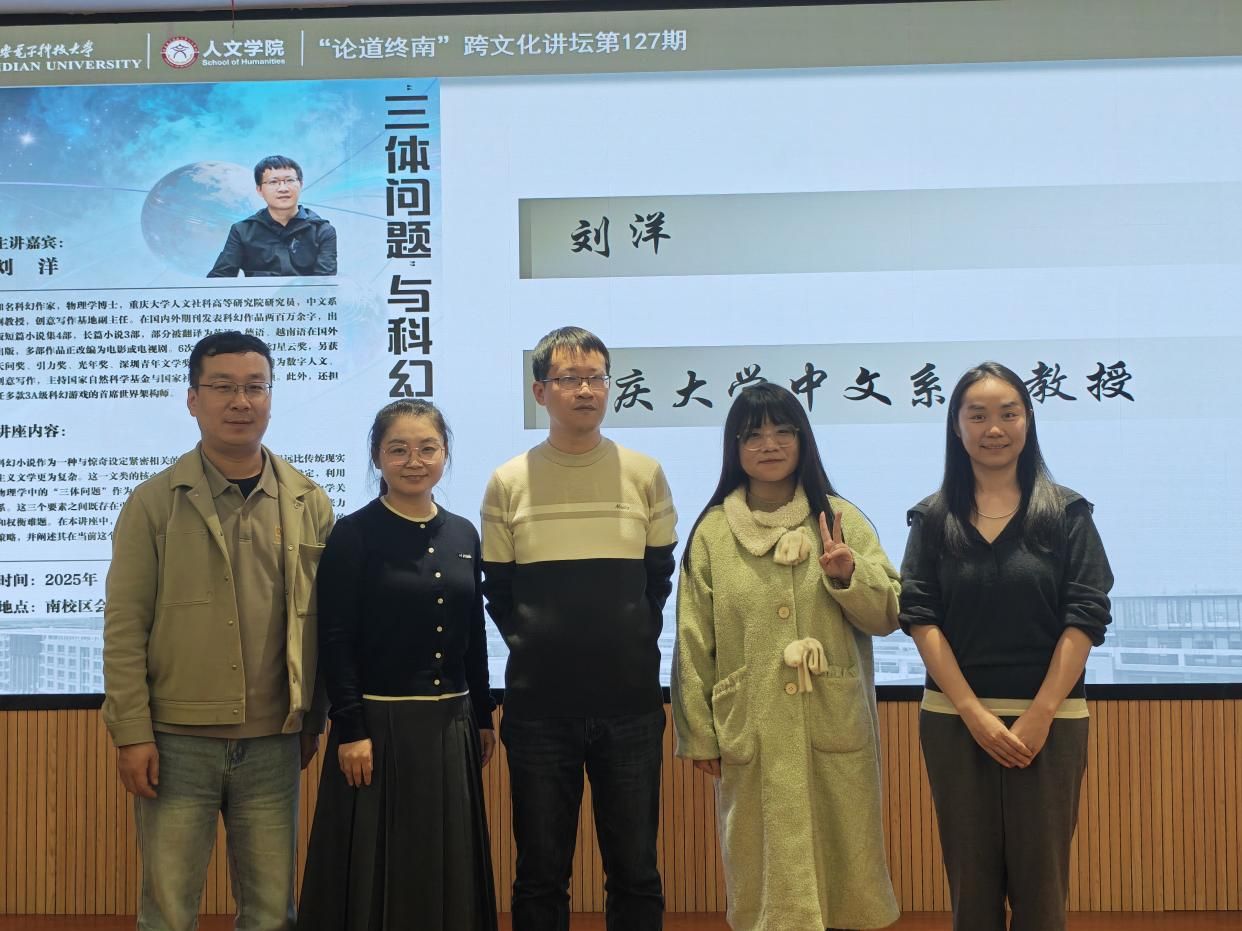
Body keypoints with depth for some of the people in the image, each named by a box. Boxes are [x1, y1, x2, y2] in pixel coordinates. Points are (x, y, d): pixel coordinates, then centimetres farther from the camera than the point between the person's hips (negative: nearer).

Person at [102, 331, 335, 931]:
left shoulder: (310, 505, 4)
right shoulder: (153, 504, -2)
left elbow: (323, 623, 7)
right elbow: (125, 628, -4)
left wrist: (313, 720, 8)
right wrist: (132, 734, -8)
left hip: (273, 745, 2)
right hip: (176, 743, -2)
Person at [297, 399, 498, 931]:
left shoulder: (462, 534, 8)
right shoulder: (353, 535, -7)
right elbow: (334, 641, -10)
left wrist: (483, 719, 12)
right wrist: (350, 729, -16)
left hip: (451, 726, 5)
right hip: (379, 725, -5)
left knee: (449, 871, 11)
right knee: (375, 874, 2)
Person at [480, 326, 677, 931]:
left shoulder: (644, 476, 2)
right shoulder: (508, 483, 1)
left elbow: (658, 579, 10)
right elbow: (498, 592, 8)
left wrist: (630, 648, 3)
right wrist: (537, 650, 2)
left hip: (631, 703, 0)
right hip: (538, 706, 0)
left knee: (635, 872, 7)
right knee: (540, 875, 8)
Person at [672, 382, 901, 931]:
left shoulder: (840, 519, 3)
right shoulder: (712, 531, 2)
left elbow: (887, 616, 3)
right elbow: (694, 643, 4)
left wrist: (847, 575, -16)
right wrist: (698, 735, 3)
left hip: (834, 729, 1)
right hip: (752, 735, 0)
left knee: (839, 865, 7)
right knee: (764, 872, 7)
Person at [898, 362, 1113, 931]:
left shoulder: (1066, 513, 2)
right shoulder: (933, 518, 5)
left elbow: (1086, 617, -4)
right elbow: (920, 618, -2)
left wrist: (1039, 715, -12)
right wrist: (976, 714, -11)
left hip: (1049, 719, -1)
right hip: (955, 719, 1)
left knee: (1041, 881, 3)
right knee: (971, 881, 6)